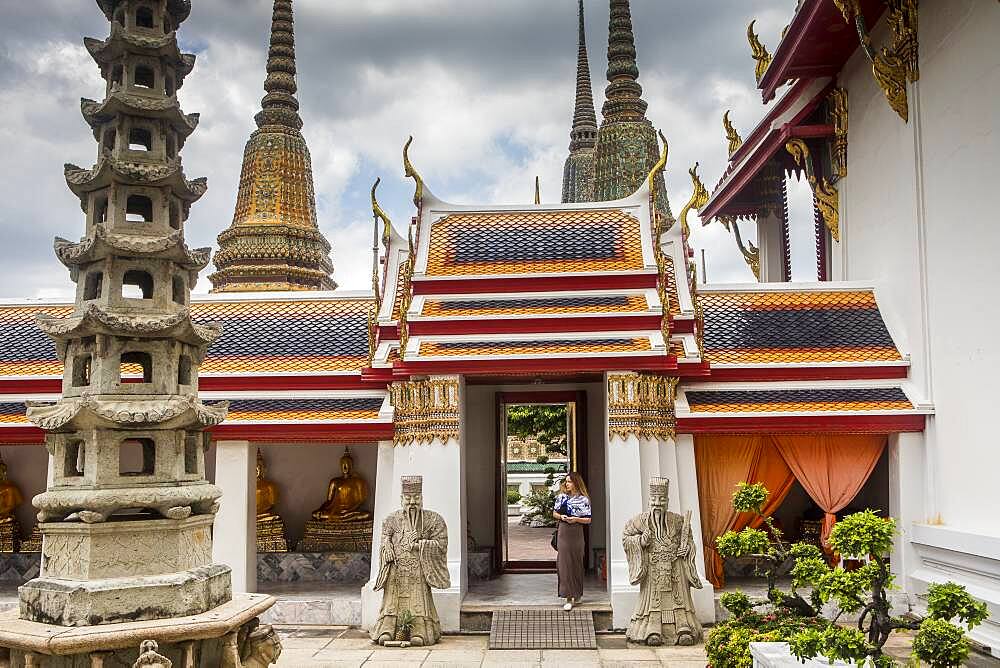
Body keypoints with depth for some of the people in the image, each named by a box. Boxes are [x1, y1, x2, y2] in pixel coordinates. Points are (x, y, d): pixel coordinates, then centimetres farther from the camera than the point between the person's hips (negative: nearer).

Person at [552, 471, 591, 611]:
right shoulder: (562, 497, 8)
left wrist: (576, 519, -16)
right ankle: (569, 598, 0)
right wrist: (561, 516, -6)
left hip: (577, 533, -2)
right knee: (564, 564, -3)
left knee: (576, 564, 5)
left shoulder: (584, 499, -1)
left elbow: (588, 520, 0)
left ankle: (576, 595, 17)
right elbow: (554, 513, 15)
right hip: (563, 533, 2)